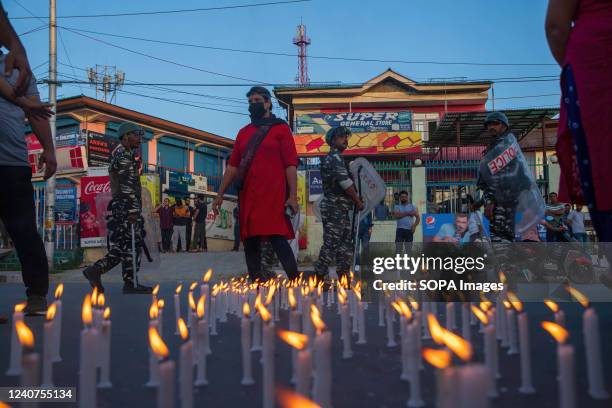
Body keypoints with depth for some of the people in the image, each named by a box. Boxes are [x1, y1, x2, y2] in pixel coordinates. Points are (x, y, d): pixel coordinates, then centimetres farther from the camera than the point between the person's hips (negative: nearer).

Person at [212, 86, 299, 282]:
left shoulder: (281, 128, 4)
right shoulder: (244, 132, 19)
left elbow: (290, 164, -3)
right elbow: (233, 165, 17)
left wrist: (293, 196, -12)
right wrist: (220, 194, 12)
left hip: (273, 197, -5)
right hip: (248, 197, 6)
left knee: (278, 240, -11)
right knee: (250, 244, 6)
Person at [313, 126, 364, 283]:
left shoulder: (331, 158, 21)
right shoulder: (335, 157, -10)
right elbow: (345, 182, -18)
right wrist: (358, 202, -8)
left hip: (340, 207, 10)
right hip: (335, 207, -10)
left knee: (346, 242, 10)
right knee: (331, 243, -8)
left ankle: (343, 275, 14)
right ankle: (320, 277, -3)